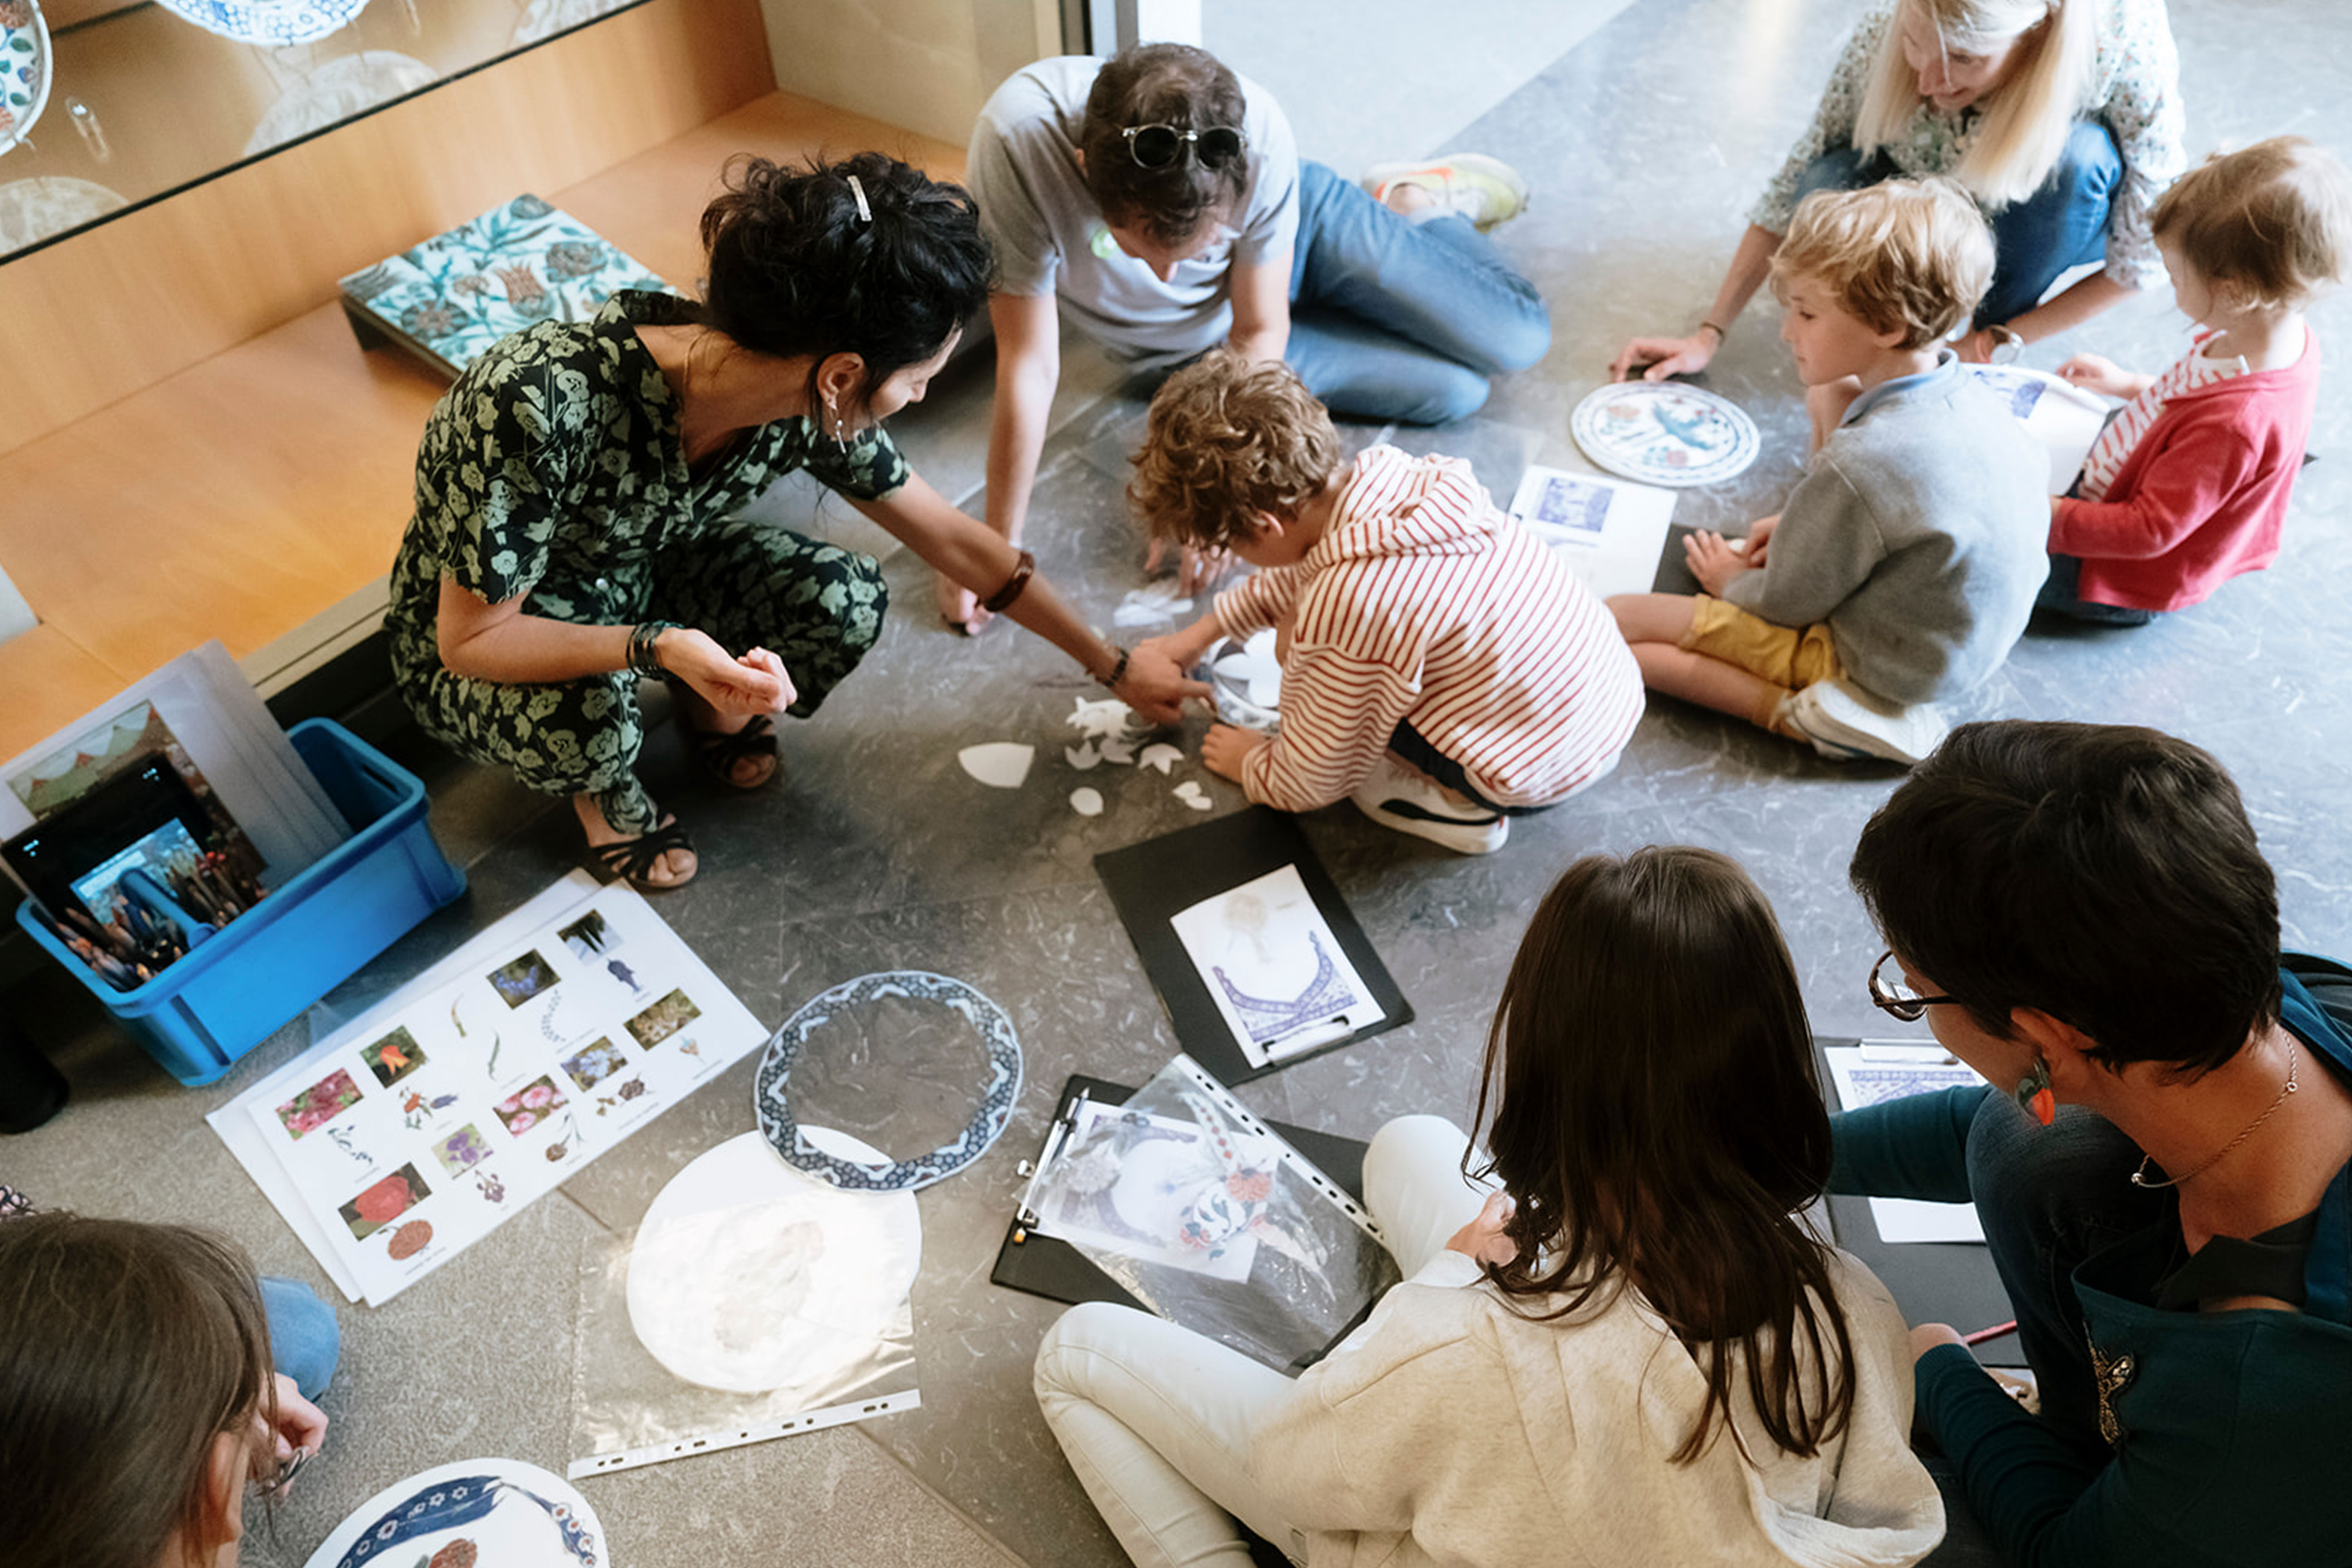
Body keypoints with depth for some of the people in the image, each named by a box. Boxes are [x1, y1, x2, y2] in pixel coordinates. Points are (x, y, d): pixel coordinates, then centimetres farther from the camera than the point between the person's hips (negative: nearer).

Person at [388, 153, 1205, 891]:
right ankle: (601, 787, 1)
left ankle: (712, 712, 10)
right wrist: (657, 647, -46)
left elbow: (955, 540, -9)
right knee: (582, 720, -37)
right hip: (479, 634, -3)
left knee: (847, 602, -22)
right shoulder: (541, 402, -40)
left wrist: (1114, 667, -2)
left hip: (637, 572, 4)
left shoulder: (810, 407, -23)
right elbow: (471, 639, -29)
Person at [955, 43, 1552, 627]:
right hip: (1193, 342, 0)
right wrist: (998, 548, -28)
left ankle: (1418, 201, 29)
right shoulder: (1017, 141, -41)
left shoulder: (1261, 134, -37)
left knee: (1518, 337, 1)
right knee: (1454, 392, -2)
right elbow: (1030, 365, -33)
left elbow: (1261, 331, -23)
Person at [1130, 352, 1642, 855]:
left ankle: (1451, 801, 4)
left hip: (1540, 772, -8)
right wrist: (1204, 632, 24)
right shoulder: (1385, 469, -7)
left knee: (1296, 644, -5)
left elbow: (1312, 783, -12)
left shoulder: (1342, 605, -28)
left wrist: (1252, 766, 10)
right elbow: (1301, 567, 18)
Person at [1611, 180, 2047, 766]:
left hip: (1889, 671, -9)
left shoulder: (1856, 469, -34)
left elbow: (1786, 603, -20)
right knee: (1840, 396, 18)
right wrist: (1804, 523, 10)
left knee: (1614, 623, -18)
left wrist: (1732, 581, 5)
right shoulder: (1968, 395, -7)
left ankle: (1805, 717, -15)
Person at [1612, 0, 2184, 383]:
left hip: (2063, 215, -1)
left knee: (2076, 155, -36)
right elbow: (1796, 184, -19)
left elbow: (2143, 258, -23)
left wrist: (1994, 344, -26)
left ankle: (1991, 319, -8)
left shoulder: (2125, 50, -34)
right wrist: (1709, 334, -25)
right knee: (1827, 194, -30)